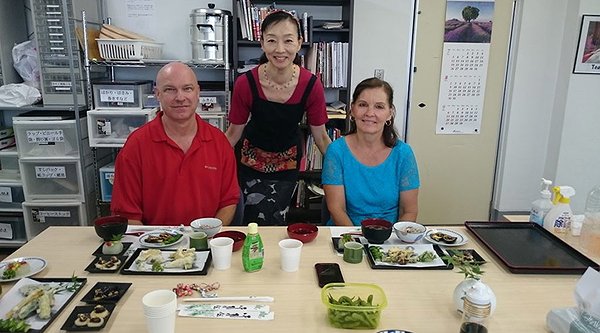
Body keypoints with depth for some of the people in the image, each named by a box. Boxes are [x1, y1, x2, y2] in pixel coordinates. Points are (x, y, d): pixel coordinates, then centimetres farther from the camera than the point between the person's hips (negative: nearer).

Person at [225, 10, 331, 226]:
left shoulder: (311, 85, -21)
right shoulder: (246, 83, -23)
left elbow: (321, 137, -9)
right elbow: (234, 133, -9)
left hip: (288, 160, 1)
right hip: (252, 157, -1)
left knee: (275, 218, 2)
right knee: (259, 219, -5)